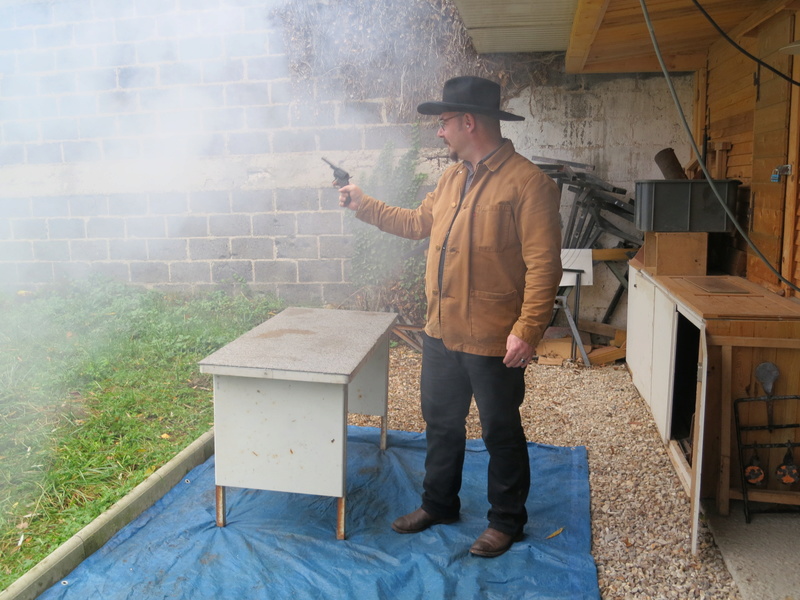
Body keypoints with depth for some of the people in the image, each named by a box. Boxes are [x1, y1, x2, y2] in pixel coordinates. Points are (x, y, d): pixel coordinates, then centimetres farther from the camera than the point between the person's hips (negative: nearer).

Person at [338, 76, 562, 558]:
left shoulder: (528, 182, -16)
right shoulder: (452, 178, 10)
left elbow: (543, 265, -20)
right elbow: (418, 223, 23)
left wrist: (527, 330, -24)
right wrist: (363, 204, 23)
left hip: (493, 341, -8)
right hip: (442, 333, 8)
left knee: (501, 432, 10)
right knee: (441, 423, 20)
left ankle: (507, 521, 29)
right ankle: (439, 504, 40)